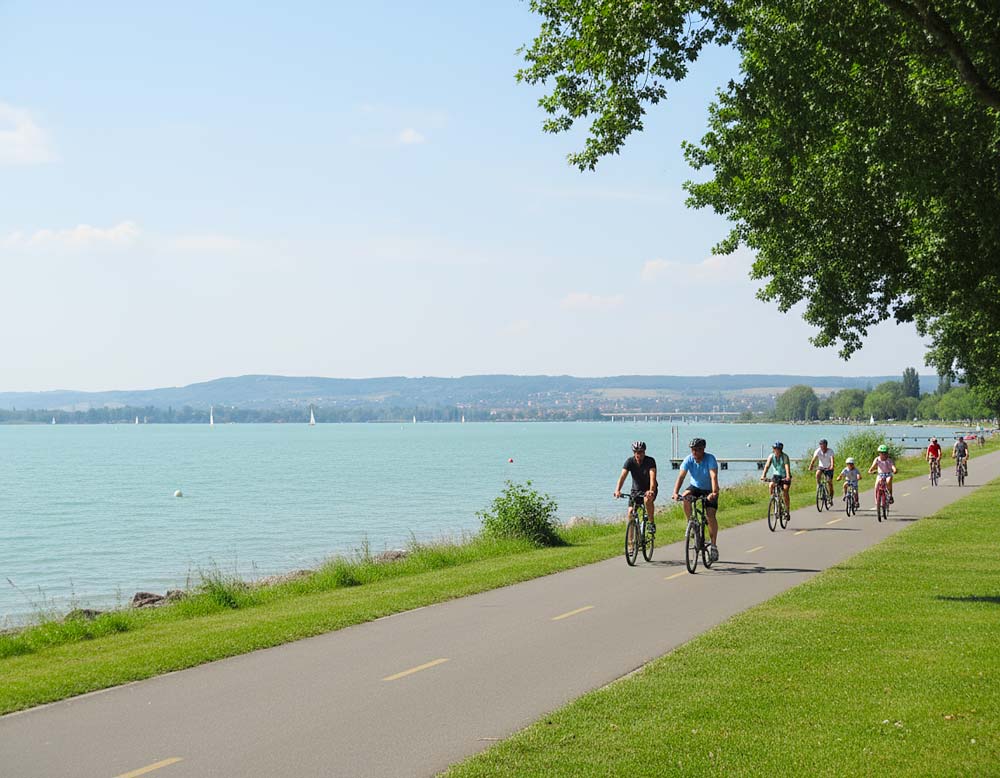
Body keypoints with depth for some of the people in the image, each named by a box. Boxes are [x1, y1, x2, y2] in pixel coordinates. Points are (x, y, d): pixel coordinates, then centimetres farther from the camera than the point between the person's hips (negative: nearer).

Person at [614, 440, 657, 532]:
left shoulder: (650, 461, -20)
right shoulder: (630, 461, -13)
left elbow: (652, 476, -34)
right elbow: (623, 476, -25)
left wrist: (651, 491, -52)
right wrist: (617, 490, -42)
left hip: (649, 490, -3)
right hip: (636, 490, 3)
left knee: (647, 500, -36)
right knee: (630, 512, -11)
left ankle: (652, 523, -16)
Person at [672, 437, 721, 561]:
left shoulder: (710, 459, -24)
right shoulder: (688, 459, -16)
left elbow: (714, 476, -35)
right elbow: (681, 476, -25)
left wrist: (714, 493, -50)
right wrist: (675, 492, -39)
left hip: (709, 490, -3)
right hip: (695, 487, 3)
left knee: (710, 515, -16)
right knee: (685, 497, -30)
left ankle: (713, 544, -4)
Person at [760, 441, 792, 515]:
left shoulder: (785, 456, -18)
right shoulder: (771, 456, -10)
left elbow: (787, 466, -32)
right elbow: (767, 465, -22)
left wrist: (788, 476, -49)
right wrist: (763, 475, -38)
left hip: (785, 476, -3)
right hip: (776, 475, 3)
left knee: (785, 490, -21)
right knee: (771, 485, -27)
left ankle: (788, 511, -12)